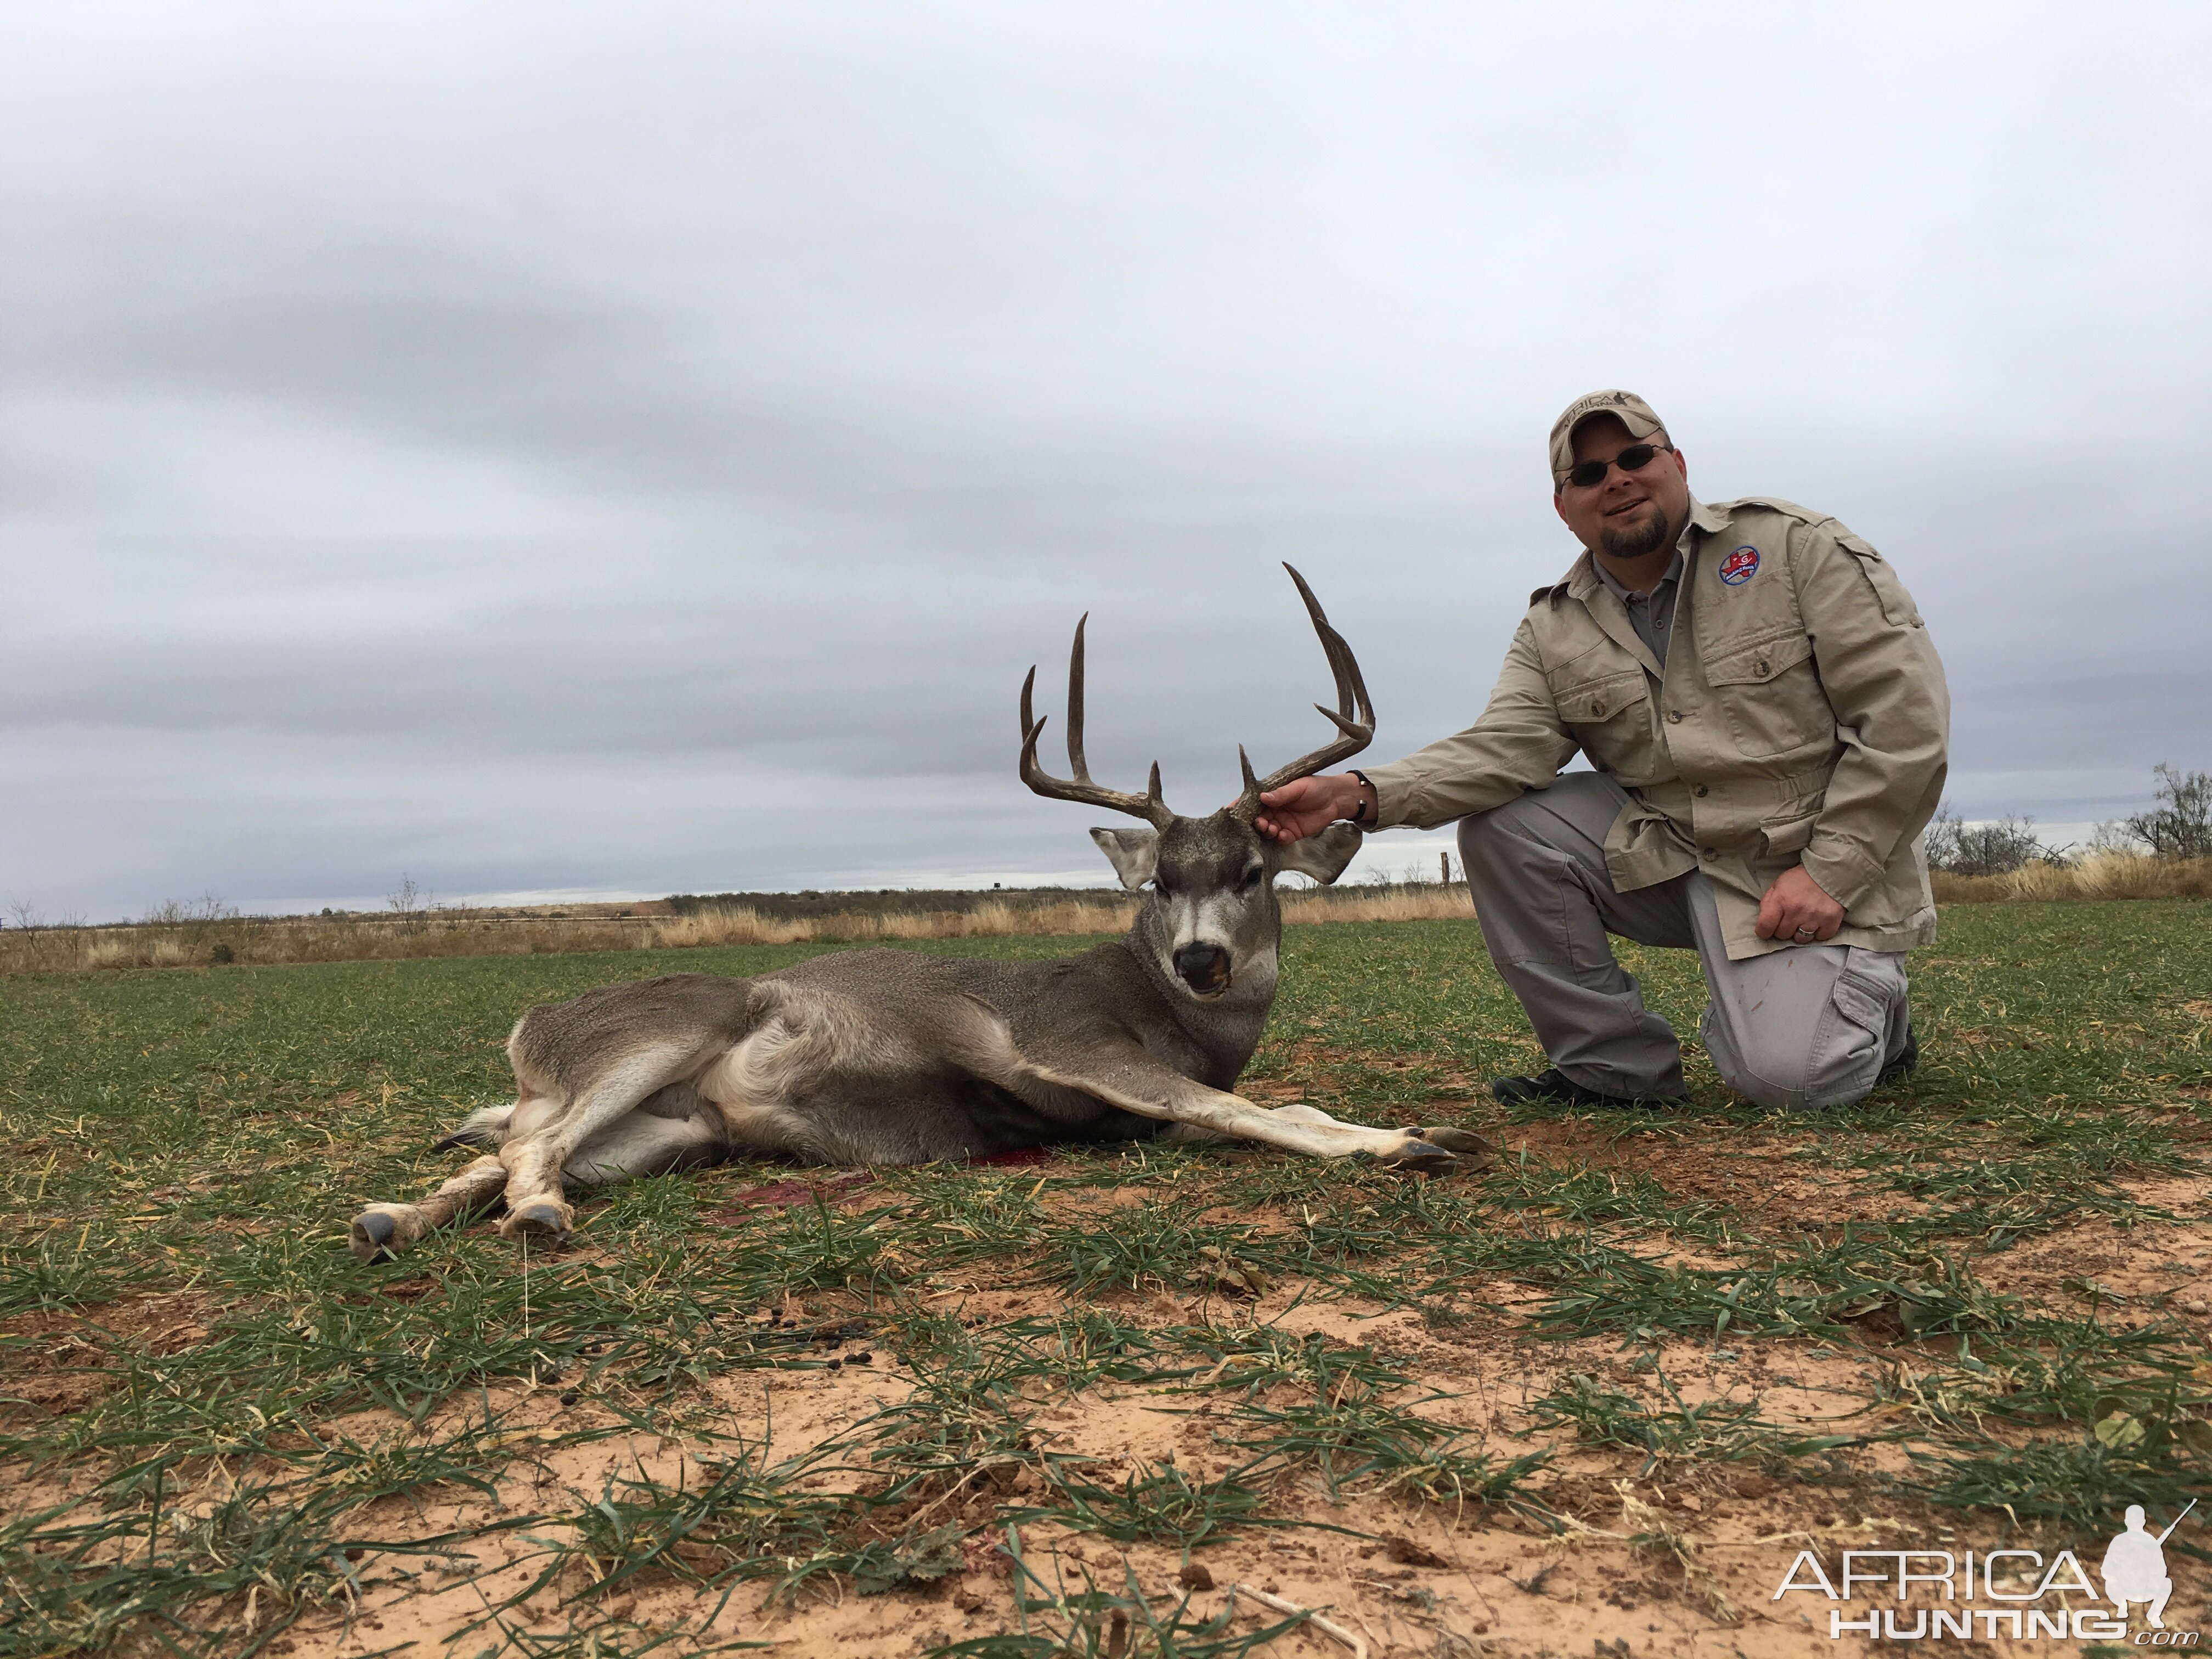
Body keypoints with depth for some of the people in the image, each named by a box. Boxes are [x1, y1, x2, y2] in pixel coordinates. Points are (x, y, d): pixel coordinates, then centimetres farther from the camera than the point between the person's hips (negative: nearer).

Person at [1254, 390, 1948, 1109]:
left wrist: (1832, 870, -18)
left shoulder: (1794, 545, -7)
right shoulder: (1554, 630, 4)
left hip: (1822, 876, -4)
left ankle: (1863, 997, 14)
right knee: (1497, 824, -15)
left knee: (1784, 1076, -25)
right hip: (1666, 859, 4)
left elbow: (1906, 713, -10)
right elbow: (1505, 748, -13)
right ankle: (1616, 1063, -4)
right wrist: (1362, 794, -31)